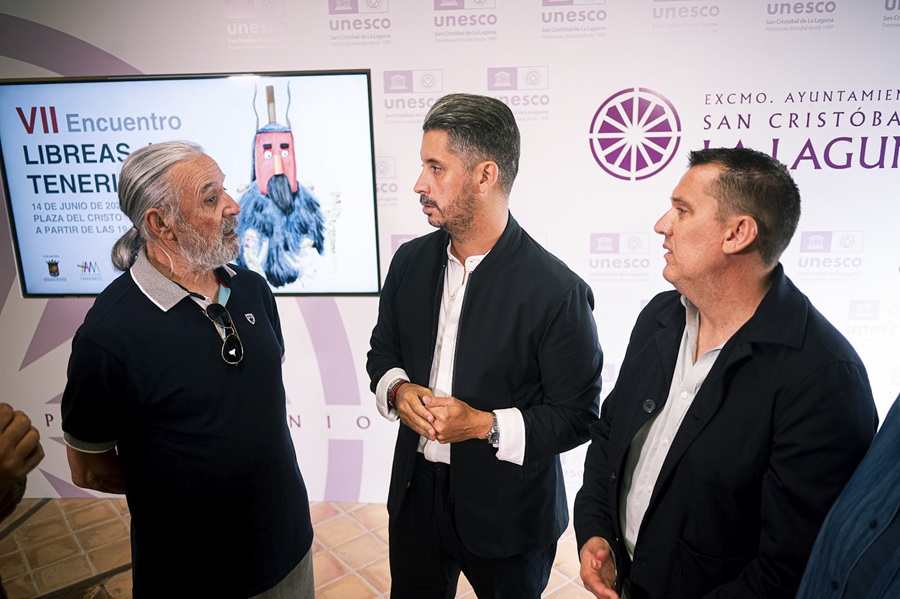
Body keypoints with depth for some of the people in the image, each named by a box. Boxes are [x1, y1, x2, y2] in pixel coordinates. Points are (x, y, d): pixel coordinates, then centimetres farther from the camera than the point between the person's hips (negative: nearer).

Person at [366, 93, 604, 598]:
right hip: (416, 494, 5)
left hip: (507, 515, -4)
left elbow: (578, 415, -14)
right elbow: (383, 350, 10)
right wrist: (397, 390, -12)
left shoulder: (557, 291, -21)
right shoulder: (410, 261, -3)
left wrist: (485, 424, -25)